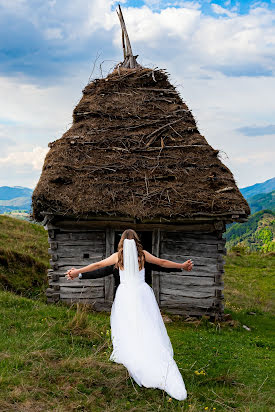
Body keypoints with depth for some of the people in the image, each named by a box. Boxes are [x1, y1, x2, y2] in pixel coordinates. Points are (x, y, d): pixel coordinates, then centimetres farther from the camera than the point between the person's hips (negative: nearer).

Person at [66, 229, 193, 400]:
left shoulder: (118, 256, 4)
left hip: (126, 295, 0)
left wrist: (77, 272, 23)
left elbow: (97, 265, 12)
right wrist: (182, 266, 31)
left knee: (128, 330, 10)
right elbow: (163, 262, 17)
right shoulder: (143, 254, 5)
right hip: (142, 294, 0)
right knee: (149, 332, -3)